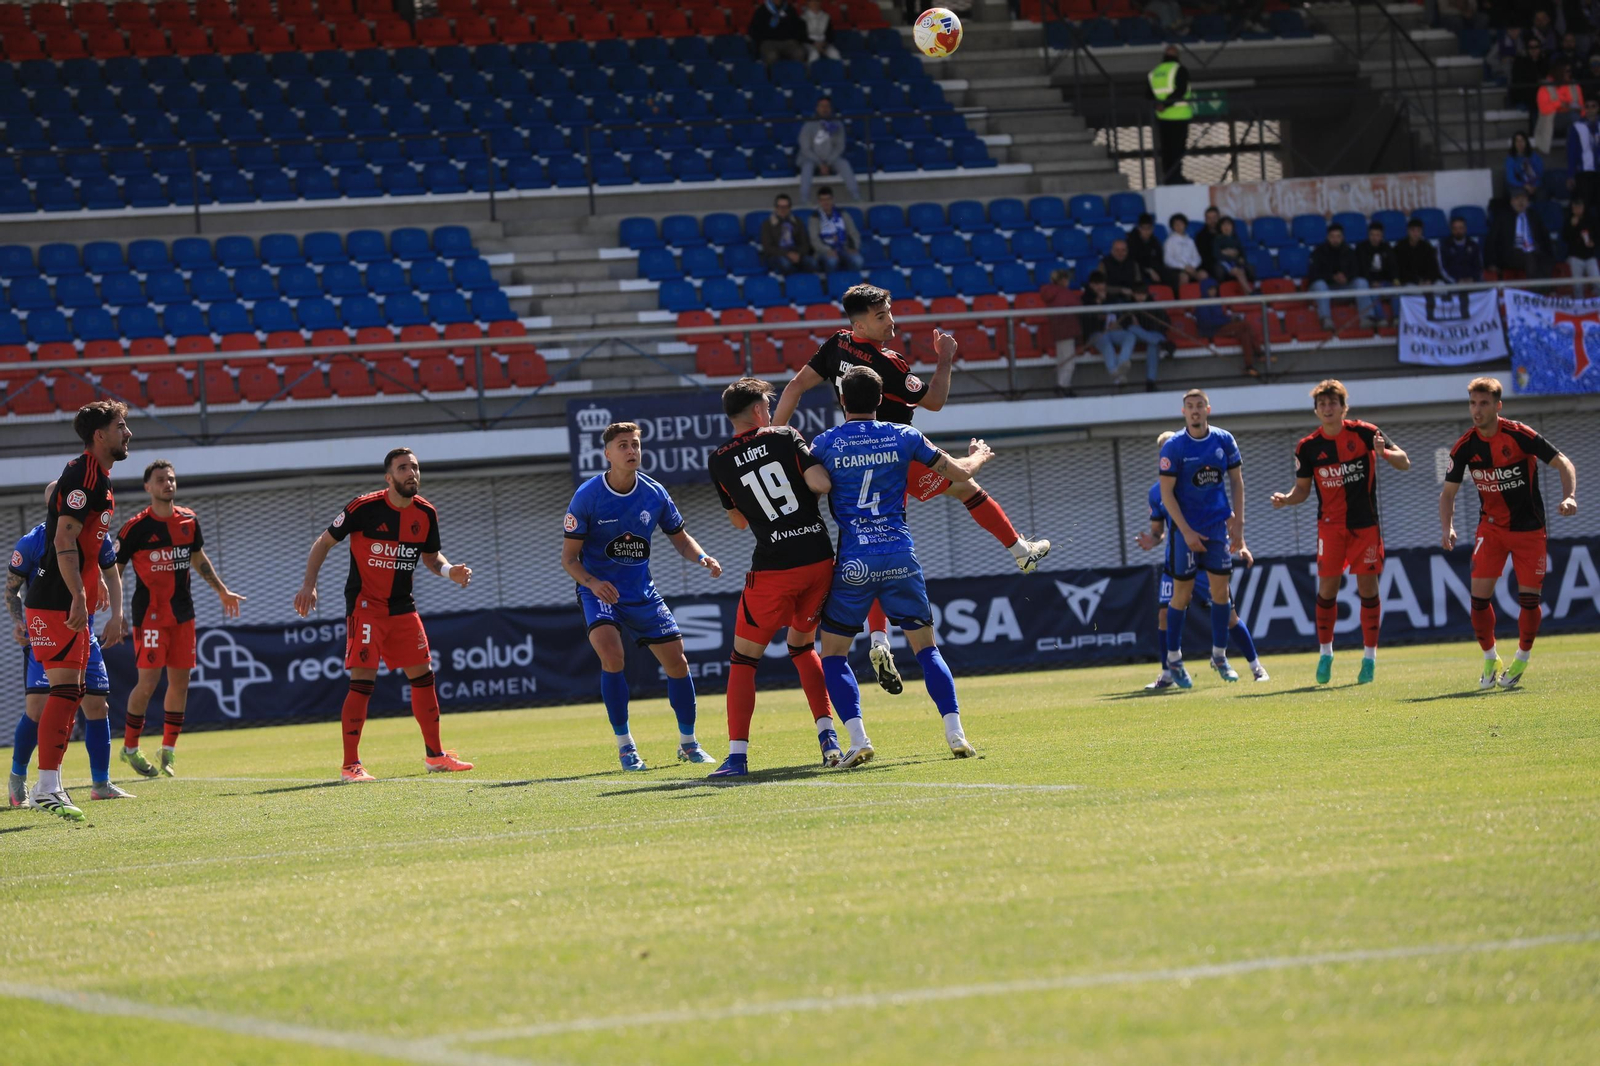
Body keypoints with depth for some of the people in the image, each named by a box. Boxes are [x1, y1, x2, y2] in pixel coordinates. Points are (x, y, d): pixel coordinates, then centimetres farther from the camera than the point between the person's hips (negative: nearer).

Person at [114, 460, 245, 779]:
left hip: (182, 613, 5)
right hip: (150, 614, -5)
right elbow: (114, 571, -4)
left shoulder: (188, 521, 8)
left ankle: (169, 749, 16)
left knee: (180, 681, 5)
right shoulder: (136, 528, -8)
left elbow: (198, 559, 24)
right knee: (148, 681, -10)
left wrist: (222, 591, 27)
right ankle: (130, 747, 5)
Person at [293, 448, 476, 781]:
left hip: (402, 607, 6)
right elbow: (323, 542, -5)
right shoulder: (364, 507, -14)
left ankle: (435, 755, 22)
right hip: (365, 606, -6)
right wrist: (309, 585, -14)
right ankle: (350, 765, -7)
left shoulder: (426, 513, 2)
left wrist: (449, 571, -5)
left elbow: (430, 555, 17)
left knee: (423, 676, 8)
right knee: (363, 682, -12)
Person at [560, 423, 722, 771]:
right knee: (612, 654, -27)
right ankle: (624, 745, -15)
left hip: (641, 592, 4)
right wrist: (592, 583, -29)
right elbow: (569, 558, -9)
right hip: (600, 592, -4)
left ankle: (688, 743, 22)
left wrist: (701, 557, -11)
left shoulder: (654, 494, -4)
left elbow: (680, 538, 11)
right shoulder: (587, 496, -13)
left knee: (676, 661, 1)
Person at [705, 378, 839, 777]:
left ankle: (737, 755, -4)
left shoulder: (719, 462, 5)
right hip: (819, 557, 2)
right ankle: (829, 736, 13)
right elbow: (822, 484, -10)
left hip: (773, 568, -2)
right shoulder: (785, 437, 2)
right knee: (802, 644, 24)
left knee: (744, 657, 8)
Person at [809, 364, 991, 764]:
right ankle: (955, 734, -1)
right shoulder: (903, 437, 4)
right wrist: (978, 456, 33)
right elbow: (960, 473, 10)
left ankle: (858, 738, -7)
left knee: (833, 653, 11)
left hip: (853, 562, -2)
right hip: (900, 558, 2)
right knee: (926, 648, 13)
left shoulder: (825, 444, -1)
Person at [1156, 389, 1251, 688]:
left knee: (1220, 589, 0)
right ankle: (1173, 660, 9)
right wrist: (1186, 532, -14)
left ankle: (1219, 655, 12)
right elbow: (1167, 493, -9)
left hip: (1218, 525, 3)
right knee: (1182, 594, -1)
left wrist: (1237, 521, 1)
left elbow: (1237, 481, 9)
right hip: (1186, 528, -3)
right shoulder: (1173, 447, -8)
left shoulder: (1224, 441, 1)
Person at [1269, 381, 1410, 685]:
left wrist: (1384, 453, -24)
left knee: (1368, 588, -1)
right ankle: (1325, 653, 11)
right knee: (1327, 588, -3)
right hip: (1330, 526, 1)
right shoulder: (1308, 447, 0)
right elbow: (1302, 488, 8)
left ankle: (1369, 657, 7)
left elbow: (1404, 463, -3)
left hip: (1365, 524, -1)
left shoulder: (1364, 433, -5)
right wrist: (1285, 499, -13)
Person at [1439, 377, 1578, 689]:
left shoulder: (1519, 435, -17)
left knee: (1529, 596, -6)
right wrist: (1447, 528, -15)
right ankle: (1490, 660, 12)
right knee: (1479, 594, -9)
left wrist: (1569, 497, -29)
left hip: (1529, 528, -2)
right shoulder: (1465, 447, -7)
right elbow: (1448, 492, 2)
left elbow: (1563, 464, -11)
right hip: (1491, 528, 2)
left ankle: (1521, 660, 16)